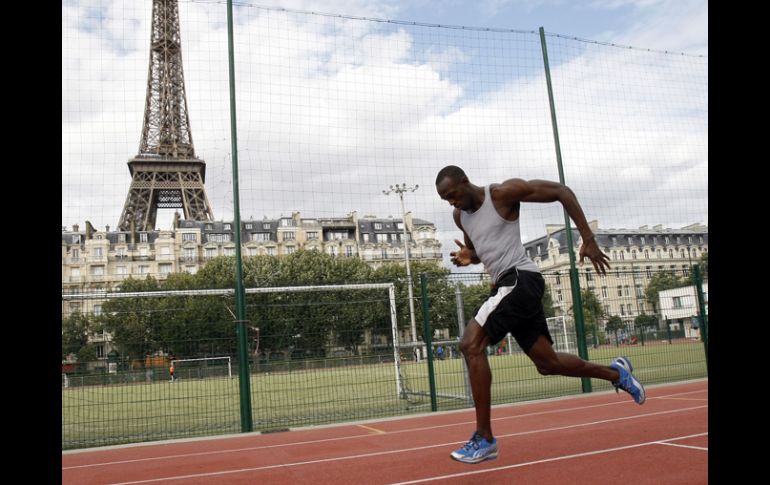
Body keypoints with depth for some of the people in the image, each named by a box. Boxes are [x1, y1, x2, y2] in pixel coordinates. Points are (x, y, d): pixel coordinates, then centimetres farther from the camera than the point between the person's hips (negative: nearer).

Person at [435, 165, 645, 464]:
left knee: (471, 344, -20)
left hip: (520, 279, -8)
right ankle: (615, 373, 34)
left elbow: (562, 192, -6)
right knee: (547, 363, 11)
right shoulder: (460, 216, 13)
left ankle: (485, 438, -15)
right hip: (506, 286, 9)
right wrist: (467, 256, 2)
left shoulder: (503, 192, -9)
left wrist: (589, 240, -10)